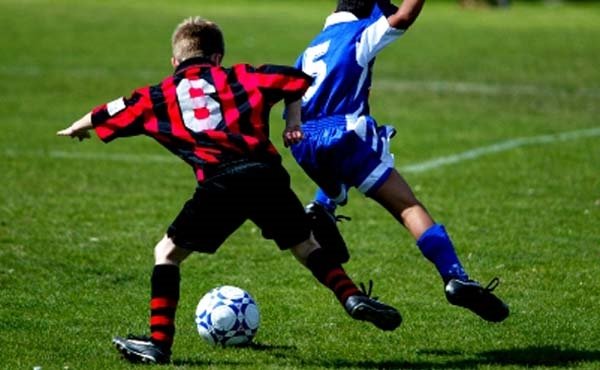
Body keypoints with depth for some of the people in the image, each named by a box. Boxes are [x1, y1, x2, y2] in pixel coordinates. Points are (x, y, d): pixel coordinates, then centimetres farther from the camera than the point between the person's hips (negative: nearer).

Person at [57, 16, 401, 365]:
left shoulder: (158, 96, 21)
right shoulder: (240, 76, 21)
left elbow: (108, 116, 34)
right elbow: (296, 79, 15)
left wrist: (76, 129, 53)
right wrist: (293, 121, 27)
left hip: (220, 185, -2)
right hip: (267, 174, 2)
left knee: (167, 252, 14)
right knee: (306, 245, 25)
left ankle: (159, 342, 6)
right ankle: (353, 298, 10)